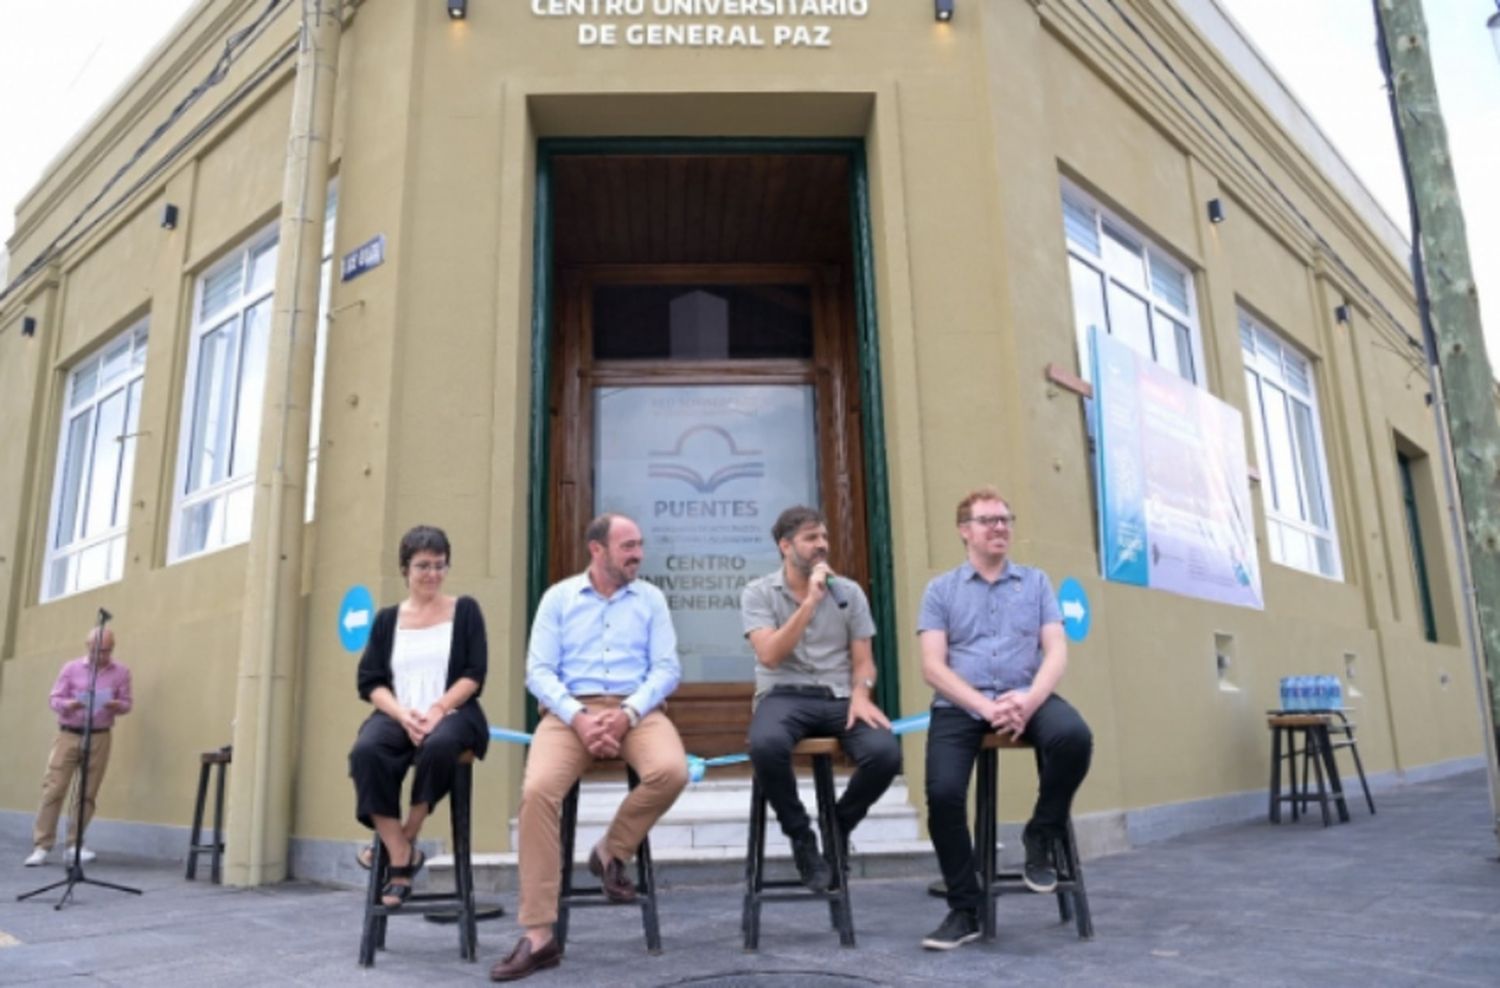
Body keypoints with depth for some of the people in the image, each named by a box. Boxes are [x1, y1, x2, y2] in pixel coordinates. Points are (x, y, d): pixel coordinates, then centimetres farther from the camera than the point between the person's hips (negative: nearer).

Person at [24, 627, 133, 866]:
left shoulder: (121, 672, 4)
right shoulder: (70, 668, 1)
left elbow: (127, 703, 5)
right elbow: (54, 700, 0)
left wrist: (117, 706, -18)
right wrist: (69, 704, -22)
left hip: (99, 738, 1)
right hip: (68, 735, -1)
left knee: (88, 794, 3)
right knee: (53, 790, -5)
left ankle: (75, 844, 12)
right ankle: (42, 846, -1)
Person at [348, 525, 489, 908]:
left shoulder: (464, 610, 9)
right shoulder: (387, 619, 15)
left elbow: (475, 674, 1)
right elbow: (370, 681, 7)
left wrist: (437, 709, -14)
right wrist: (402, 714, -12)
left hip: (452, 713, -2)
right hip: (397, 715, 2)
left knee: (439, 745, -38)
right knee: (365, 752, -32)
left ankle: (405, 842, -14)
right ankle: (401, 858, -22)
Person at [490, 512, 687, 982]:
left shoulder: (651, 598, 11)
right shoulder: (558, 597, 8)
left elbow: (667, 668, 2)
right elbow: (539, 670, 0)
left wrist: (627, 713, -15)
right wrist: (579, 716, -16)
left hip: (637, 710, 1)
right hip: (571, 710, -1)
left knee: (671, 772, -30)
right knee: (537, 790, -28)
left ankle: (611, 853, 0)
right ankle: (538, 936, -17)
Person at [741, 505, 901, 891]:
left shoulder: (849, 591, 11)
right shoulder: (758, 592, 3)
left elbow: (863, 660, 10)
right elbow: (769, 656, -12)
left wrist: (860, 694, -13)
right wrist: (810, 602, -15)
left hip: (839, 697, 3)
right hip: (784, 695, -2)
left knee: (885, 753, -27)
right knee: (765, 745, -38)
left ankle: (838, 826, 5)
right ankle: (800, 835, -8)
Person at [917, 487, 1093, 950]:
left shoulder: (1036, 582, 13)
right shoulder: (940, 589, 7)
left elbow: (1056, 651, 3)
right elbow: (933, 667, -2)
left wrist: (1030, 698, -18)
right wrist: (985, 706, -18)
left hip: (1025, 697, 1)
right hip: (959, 704, -1)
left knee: (1074, 737, -30)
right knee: (942, 793, -23)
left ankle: (1040, 837, -1)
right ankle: (965, 909, 1)